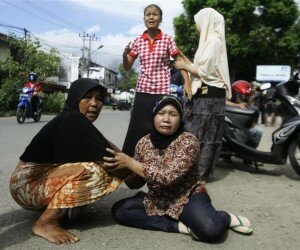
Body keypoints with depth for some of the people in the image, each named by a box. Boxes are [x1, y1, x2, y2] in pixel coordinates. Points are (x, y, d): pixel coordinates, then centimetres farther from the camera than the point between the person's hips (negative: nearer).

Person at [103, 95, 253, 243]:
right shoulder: (143, 143, -3)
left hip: (188, 197, -5)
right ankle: (180, 226, -14)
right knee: (118, 210, -15)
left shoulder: (188, 141, -19)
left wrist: (129, 162, -28)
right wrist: (122, 167, -17)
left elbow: (168, 177, -30)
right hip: (157, 199, 6)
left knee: (211, 230, -33)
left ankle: (226, 218, 3)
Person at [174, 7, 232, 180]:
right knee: (202, 135, 12)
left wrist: (184, 66, -5)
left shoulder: (213, 40, -12)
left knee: (202, 136, -4)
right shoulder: (210, 40, 19)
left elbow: (205, 71, -18)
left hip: (208, 96, -10)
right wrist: (183, 56, 19)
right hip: (207, 95, 10)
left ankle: (199, 172, 6)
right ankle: (199, 170, 21)